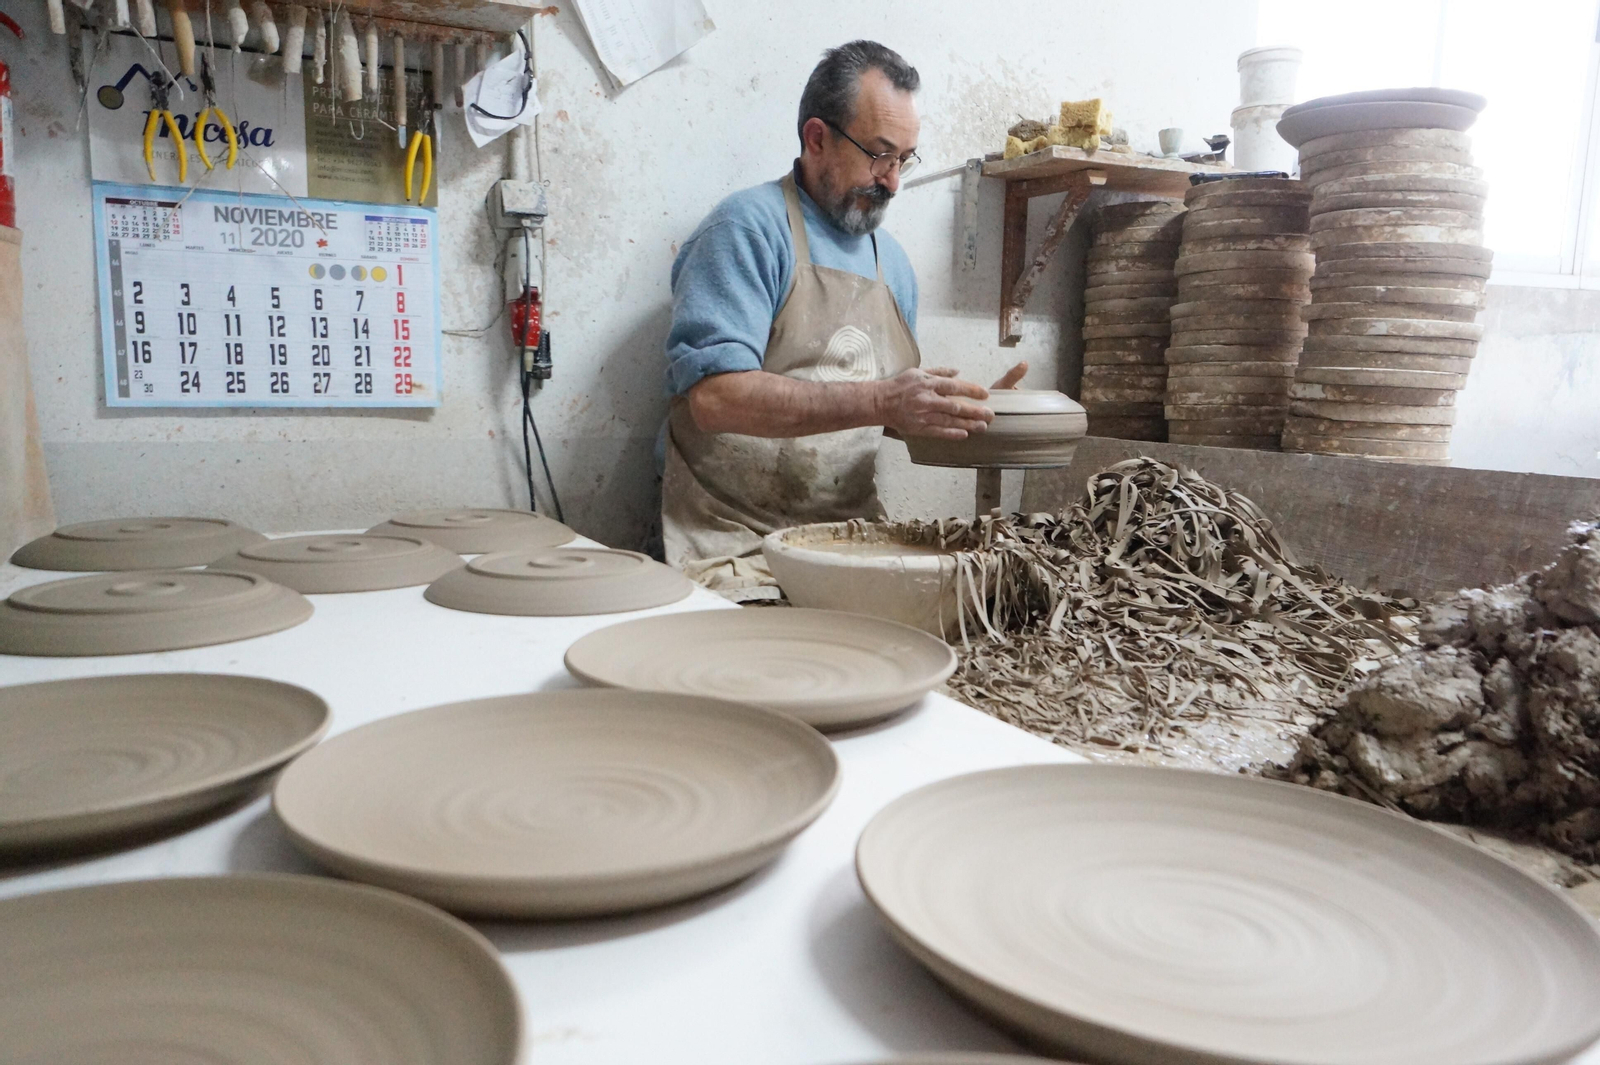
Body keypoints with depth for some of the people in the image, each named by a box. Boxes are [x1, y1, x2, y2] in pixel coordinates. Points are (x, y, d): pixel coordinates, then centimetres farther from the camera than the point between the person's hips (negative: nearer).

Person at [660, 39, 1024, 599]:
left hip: (854, 539, 7)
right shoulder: (748, 229, -6)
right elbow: (714, 395, -20)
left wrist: (961, 411, 3)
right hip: (738, 547, -6)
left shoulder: (891, 260, 17)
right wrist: (878, 402, -25)